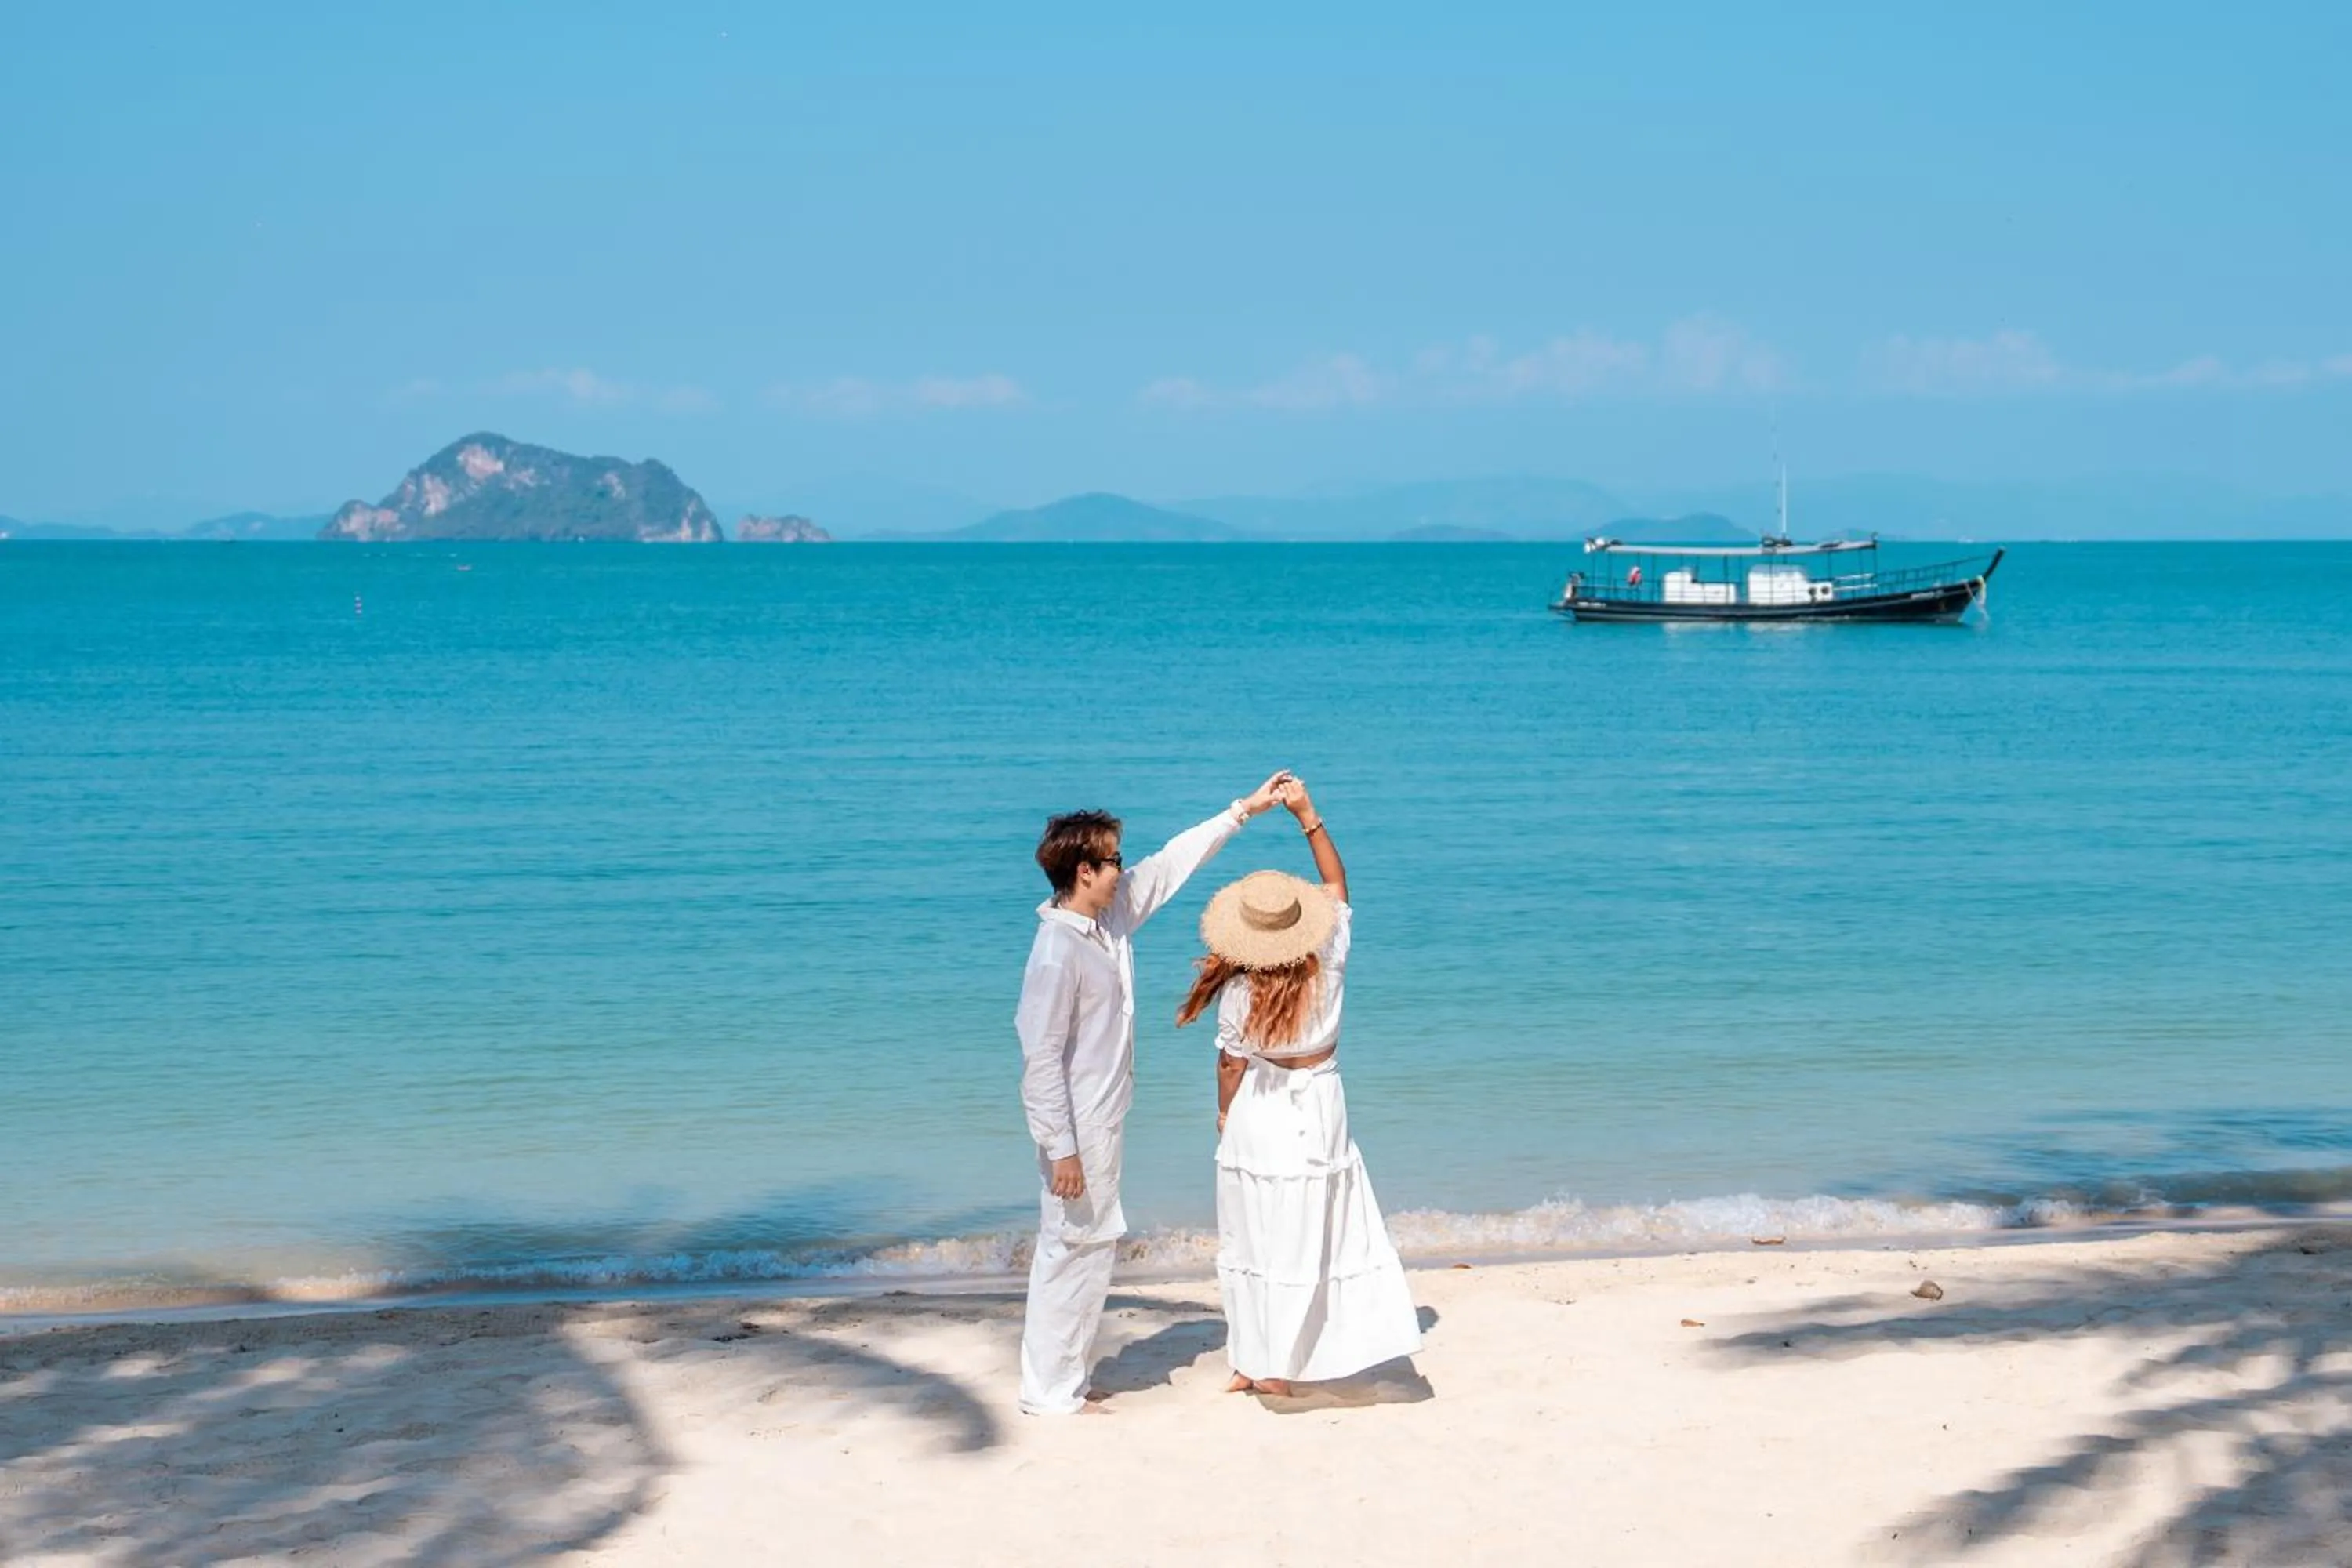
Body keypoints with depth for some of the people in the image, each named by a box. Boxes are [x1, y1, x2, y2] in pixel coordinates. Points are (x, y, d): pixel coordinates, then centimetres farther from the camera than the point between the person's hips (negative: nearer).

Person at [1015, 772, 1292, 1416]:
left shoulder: (1112, 916, 4)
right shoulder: (1058, 952, -22)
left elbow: (1171, 864, 16)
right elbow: (1041, 1057, -22)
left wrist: (1243, 811, 17)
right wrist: (1061, 1148, -22)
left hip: (1104, 1119, 10)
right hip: (1077, 1127, -10)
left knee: (1093, 1245, 15)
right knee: (1071, 1250, -3)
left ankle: (1066, 1378, 24)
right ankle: (1049, 1392, 6)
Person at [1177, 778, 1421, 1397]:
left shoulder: (1237, 991, -17)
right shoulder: (1329, 963, -12)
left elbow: (1231, 1065, -5)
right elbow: (1336, 883, 1)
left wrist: (1224, 1116, 12)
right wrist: (1308, 816, 1)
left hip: (1258, 1113, -2)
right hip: (1316, 1110, 2)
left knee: (1256, 1235, 8)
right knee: (1302, 1236, 8)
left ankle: (1252, 1360, 15)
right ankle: (1274, 1366, 12)